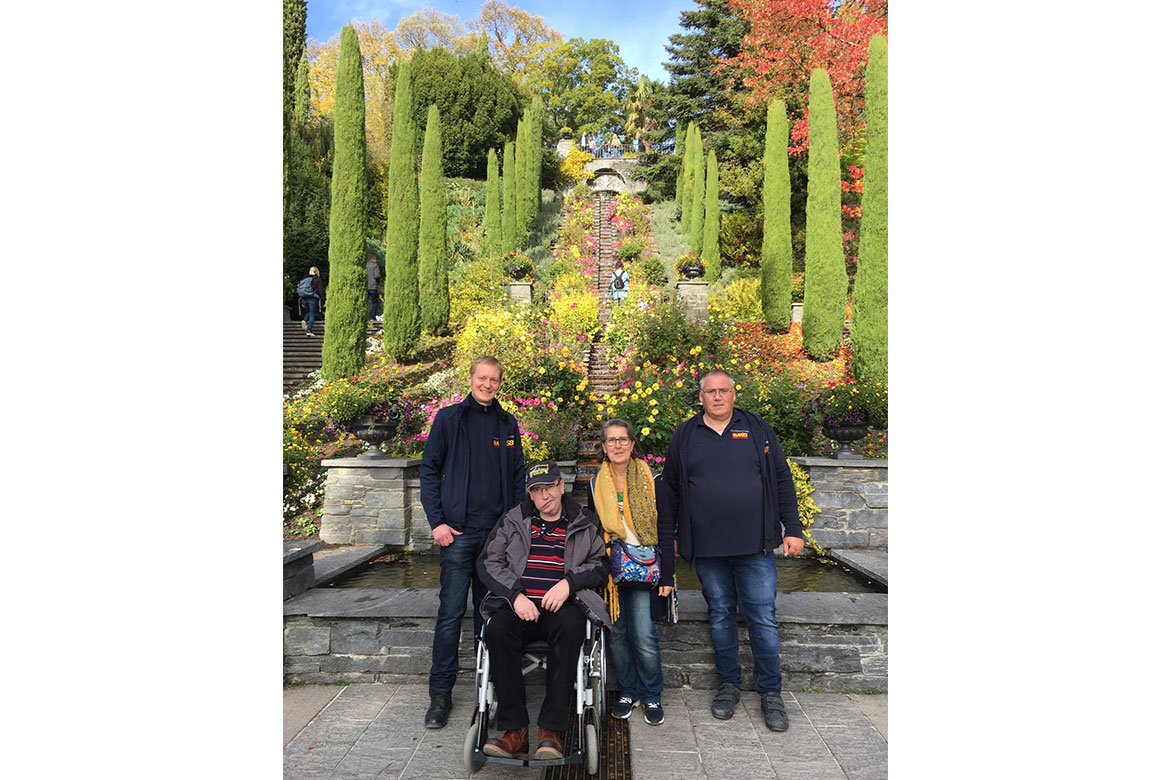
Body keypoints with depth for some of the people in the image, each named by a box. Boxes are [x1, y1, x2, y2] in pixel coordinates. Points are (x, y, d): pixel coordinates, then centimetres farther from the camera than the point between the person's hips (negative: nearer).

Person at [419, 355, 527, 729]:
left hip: (498, 531, 3)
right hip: (458, 531, -3)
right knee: (451, 611, -2)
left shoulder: (507, 424, 11)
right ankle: (440, 694, 9)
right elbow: (428, 471, 1)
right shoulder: (448, 418, 2)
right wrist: (437, 521, -7)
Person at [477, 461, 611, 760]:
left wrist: (569, 582, -10)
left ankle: (552, 730, -30)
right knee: (497, 630, -31)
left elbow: (601, 564, 8)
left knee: (570, 627, -36)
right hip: (519, 605, 2)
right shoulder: (513, 521, 15)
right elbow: (488, 562, 7)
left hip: (562, 605, -1)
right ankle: (515, 730, -26)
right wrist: (516, 595, -8)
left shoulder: (586, 523, 14)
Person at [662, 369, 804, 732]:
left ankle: (771, 693, 18)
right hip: (707, 548, 1)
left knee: (762, 618, 2)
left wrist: (792, 529, 2)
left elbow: (782, 481, 7)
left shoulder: (758, 430, 5)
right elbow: (671, 490, 11)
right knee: (719, 615, 12)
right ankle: (728, 685, 28)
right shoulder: (684, 436, 6)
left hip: (755, 546, -1)